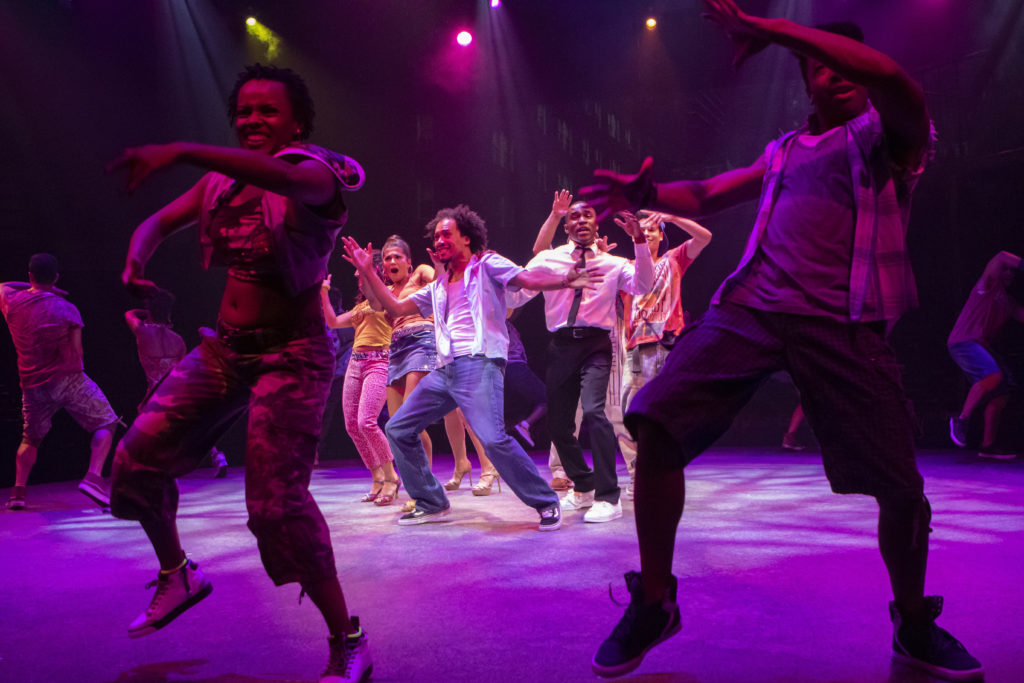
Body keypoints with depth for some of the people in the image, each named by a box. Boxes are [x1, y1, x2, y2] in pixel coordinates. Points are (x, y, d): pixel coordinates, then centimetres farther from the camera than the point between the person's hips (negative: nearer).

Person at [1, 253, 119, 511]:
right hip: (68, 379, -4)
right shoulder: (67, 309, -8)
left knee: (31, 439, 23)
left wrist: (31, 286, 22)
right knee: (105, 424, 5)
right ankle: (93, 477, -13)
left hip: (32, 384, 4)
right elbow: (77, 352, -6)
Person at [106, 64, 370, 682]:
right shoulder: (222, 179, 11)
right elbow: (158, 223, 18)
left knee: (277, 501, -15)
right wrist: (136, 261, -6)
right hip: (224, 348, 7)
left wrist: (181, 152, -45)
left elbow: (288, 179, -36)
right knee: (139, 457, 3)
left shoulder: (316, 173, -10)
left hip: (291, 354, -7)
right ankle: (177, 574, 30)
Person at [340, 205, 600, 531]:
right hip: (445, 370, 8)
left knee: (493, 438, -25)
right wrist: (367, 272, 19)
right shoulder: (439, 286, 25)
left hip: (479, 364, -8)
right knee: (397, 429, 7)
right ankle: (432, 503, 17)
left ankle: (546, 503, -7)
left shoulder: (486, 265, 6)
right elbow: (396, 307, 24)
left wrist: (565, 279, -27)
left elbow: (530, 278, -8)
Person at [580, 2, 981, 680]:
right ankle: (653, 603, 1)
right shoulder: (786, 150, 27)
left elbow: (893, 78, -11)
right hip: (749, 309, 3)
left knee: (901, 488, -4)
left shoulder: (887, 135, 12)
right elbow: (707, 195, 21)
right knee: (656, 425, -16)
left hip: (843, 325, -3)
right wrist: (646, 193, 0)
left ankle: (915, 626, 27)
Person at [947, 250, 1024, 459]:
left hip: (983, 346, 9)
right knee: (993, 376, -30)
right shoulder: (989, 284, 5)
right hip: (964, 341, -9)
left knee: (1003, 389, -2)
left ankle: (989, 444, 2)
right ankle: (962, 419, -18)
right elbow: (1001, 257, -10)